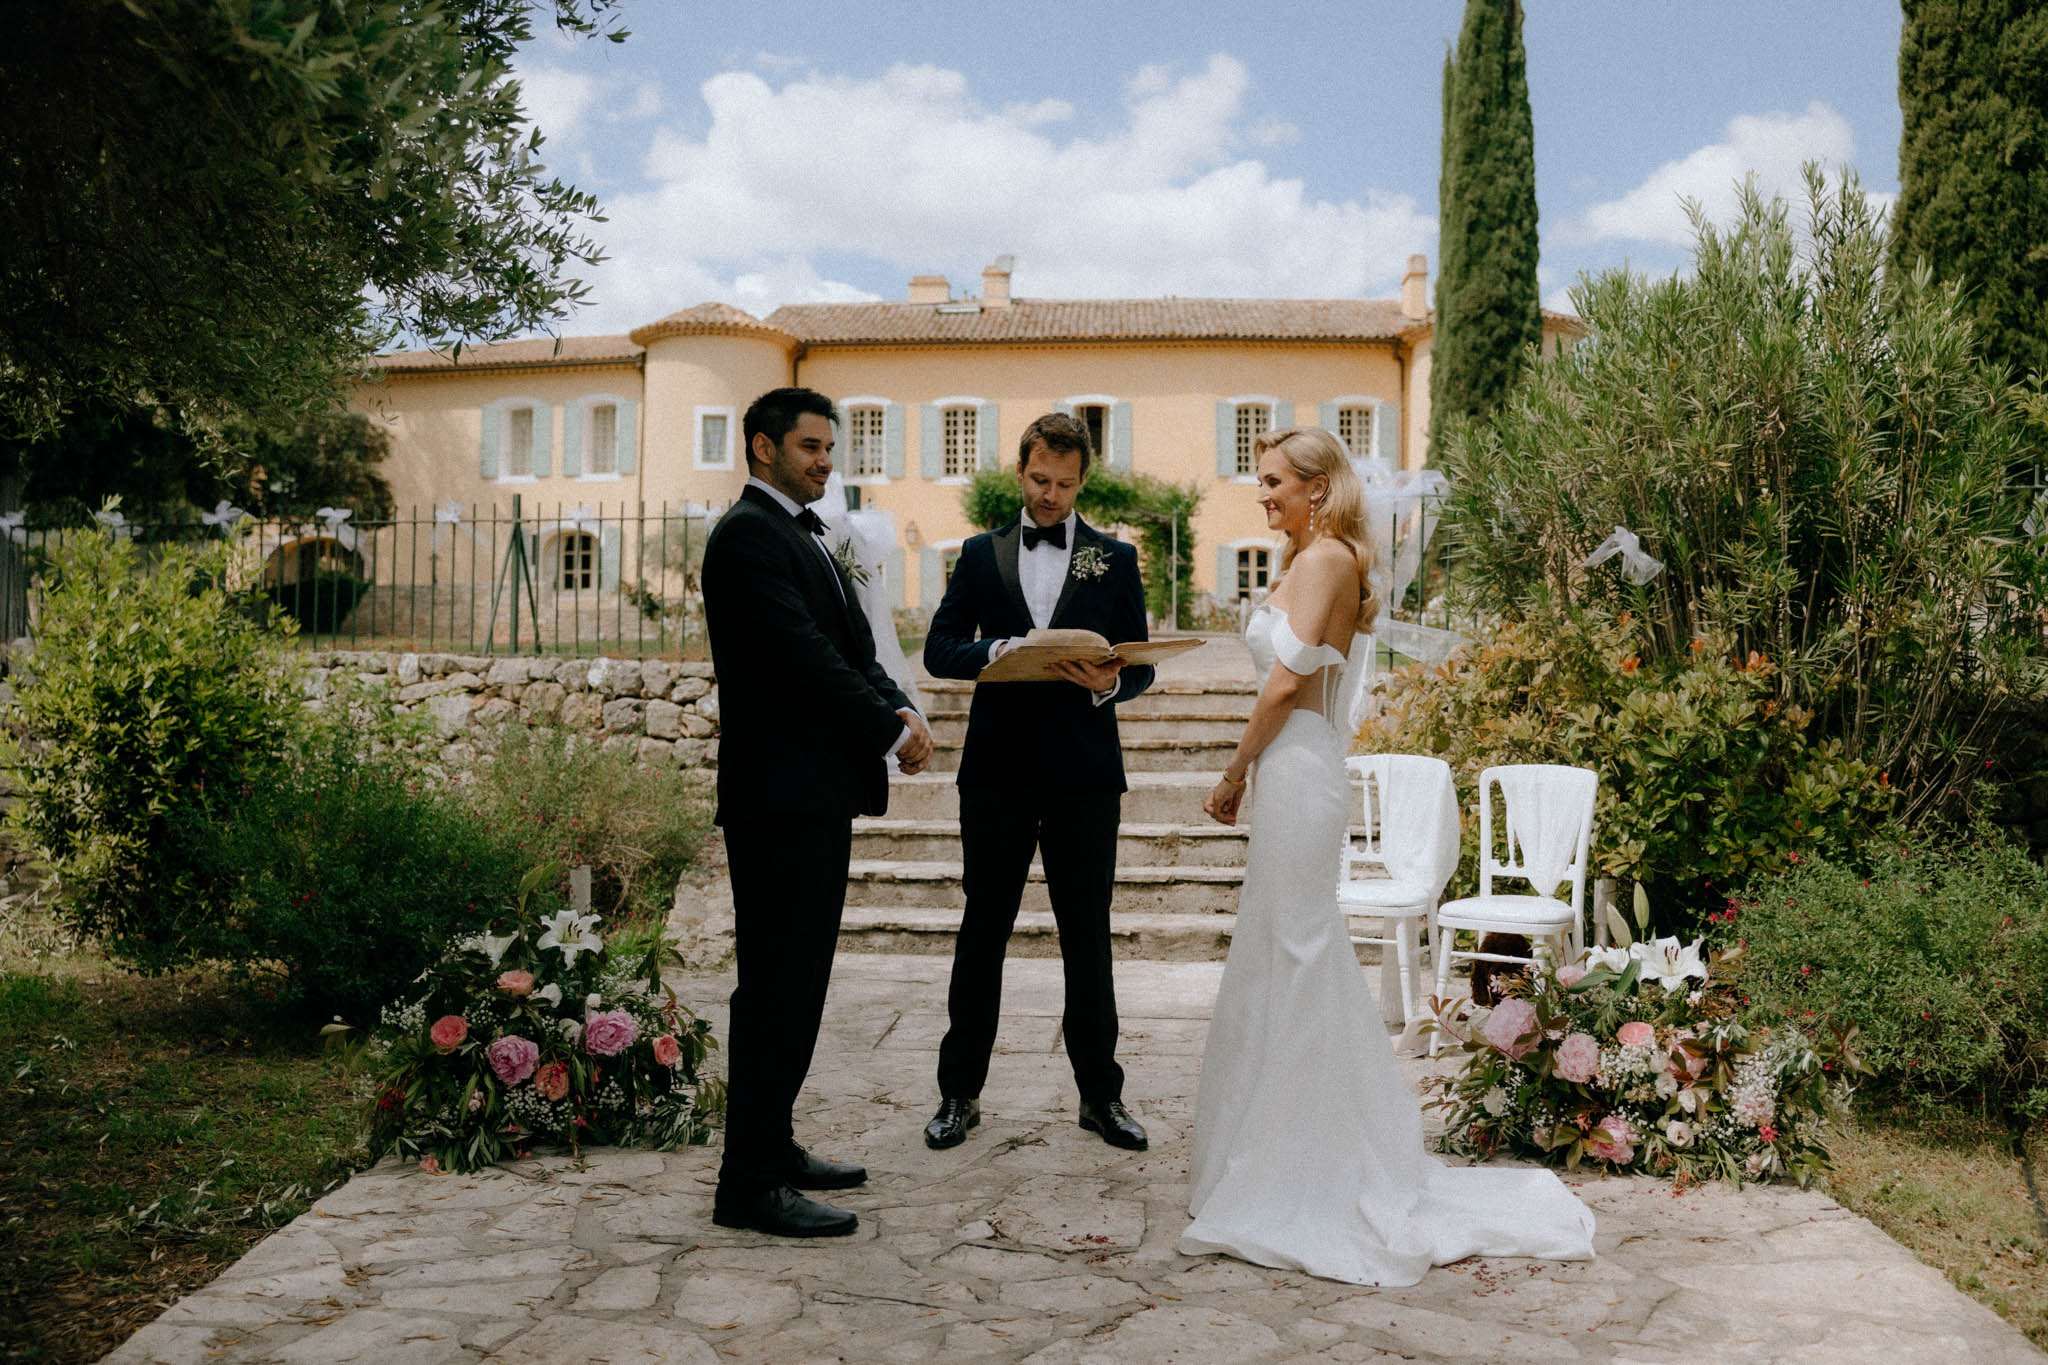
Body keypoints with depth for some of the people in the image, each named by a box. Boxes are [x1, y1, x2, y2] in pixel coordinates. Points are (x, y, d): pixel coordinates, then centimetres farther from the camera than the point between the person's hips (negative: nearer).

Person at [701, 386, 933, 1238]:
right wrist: (892, 729, -12)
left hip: (818, 792, 10)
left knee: (795, 981, 15)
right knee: (776, 985, -6)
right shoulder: (749, 534, -11)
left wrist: (897, 709, -1)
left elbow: (848, 648, 17)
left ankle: (772, 1146, 26)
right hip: (781, 793, -10)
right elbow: (804, 656, -19)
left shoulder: (802, 536, 21)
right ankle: (750, 1185, 0)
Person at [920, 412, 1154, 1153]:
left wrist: (1109, 684, -18)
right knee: (982, 932, 8)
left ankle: (1100, 1093, 19)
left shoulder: (1116, 558, 7)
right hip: (998, 769, 1)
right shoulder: (980, 554, 9)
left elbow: (1141, 665, 5)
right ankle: (960, 1091, 18)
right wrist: (995, 652, -17)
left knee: (1088, 937, 7)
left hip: (1083, 773, 0)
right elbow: (938, 649, 2)